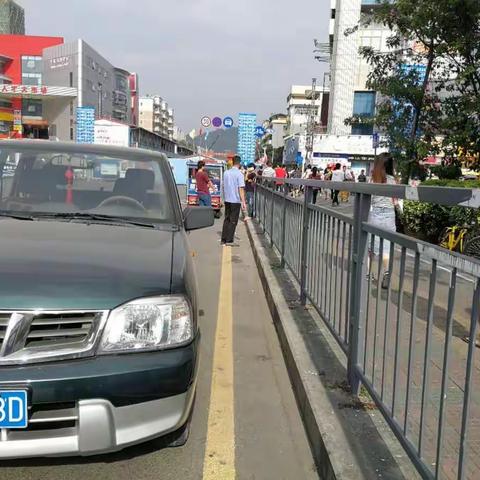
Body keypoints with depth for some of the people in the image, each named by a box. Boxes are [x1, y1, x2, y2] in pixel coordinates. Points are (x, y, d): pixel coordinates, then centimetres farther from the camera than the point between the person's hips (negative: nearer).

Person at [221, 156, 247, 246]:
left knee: (227, 219, 13)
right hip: (236, 200, -6)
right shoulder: (239, 174, -12)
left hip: (227, 200, 6)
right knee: (233, 221, 0)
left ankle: (223, 239, 15)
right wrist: (243, 202, -17)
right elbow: (241, 189, -16)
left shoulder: (226, 173, 7)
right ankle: (229, 241, 0)